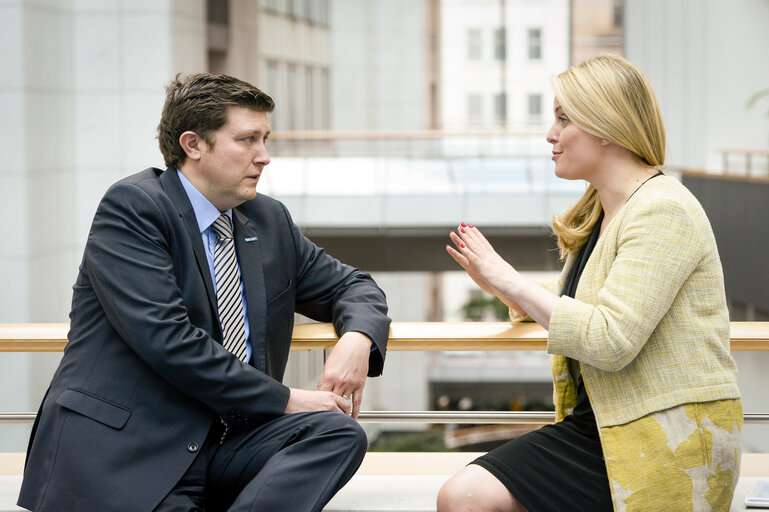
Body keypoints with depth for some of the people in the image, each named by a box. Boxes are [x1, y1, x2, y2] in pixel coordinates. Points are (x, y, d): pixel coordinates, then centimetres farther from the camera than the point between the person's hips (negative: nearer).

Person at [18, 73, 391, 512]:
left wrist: (358, 339, 2)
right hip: (126, 451, -8)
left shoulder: (269, 221, 18)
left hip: (221, 447, 8)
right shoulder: (132, 206, -5)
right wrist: (283, 400, -12)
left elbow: (349, 286, 29)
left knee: (342, 433, -22)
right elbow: (167, 340, -16)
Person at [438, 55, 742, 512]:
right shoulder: (596, 215, 15)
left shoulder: (663, 212, -14)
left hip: (670, 439, -8)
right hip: (599, 424, 8)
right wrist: (500, 285, 6)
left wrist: (510, 281, -15)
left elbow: (610, 341, -23)